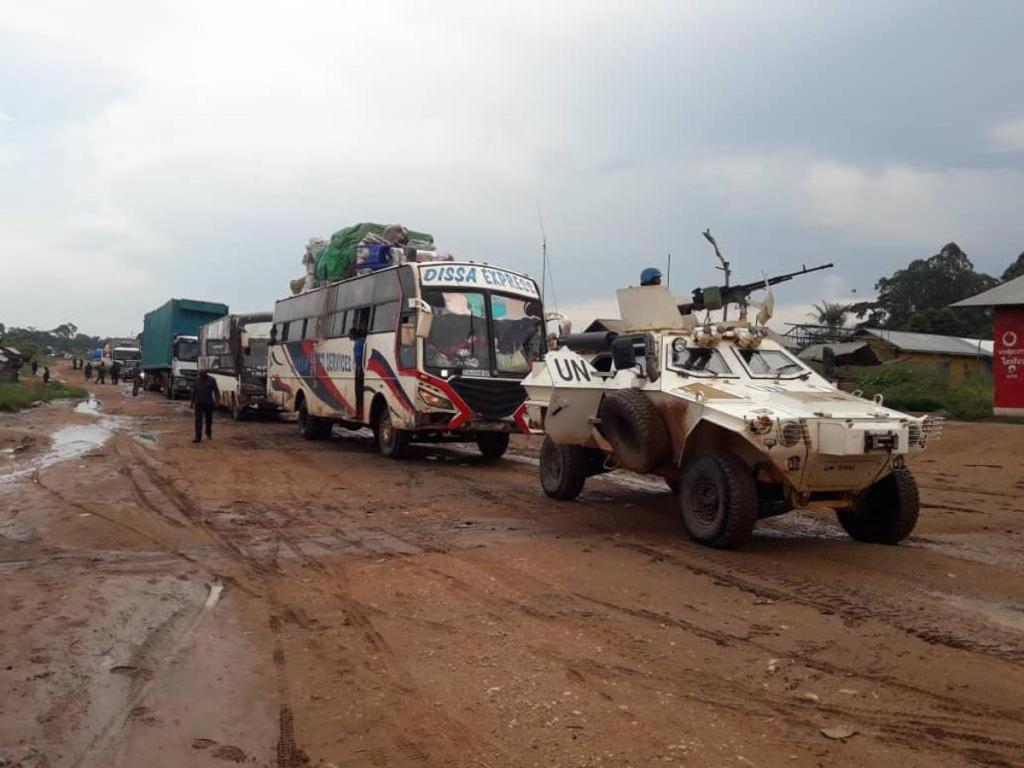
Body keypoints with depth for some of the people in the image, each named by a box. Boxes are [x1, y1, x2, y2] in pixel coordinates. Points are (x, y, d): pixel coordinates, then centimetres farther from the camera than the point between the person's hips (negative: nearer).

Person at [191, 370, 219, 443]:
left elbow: (216, 391, -3)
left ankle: (208, 434, 36)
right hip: (199, 404, 1)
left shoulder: (211, 380, -2)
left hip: (208, 404, -1)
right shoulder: (197, 380, 7)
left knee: (209, 420, 12)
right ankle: (198, 437, -9)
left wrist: (216, 400, -14)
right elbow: (194, 392, 14)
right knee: (198, 421, -7)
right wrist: (192, 402, 14)